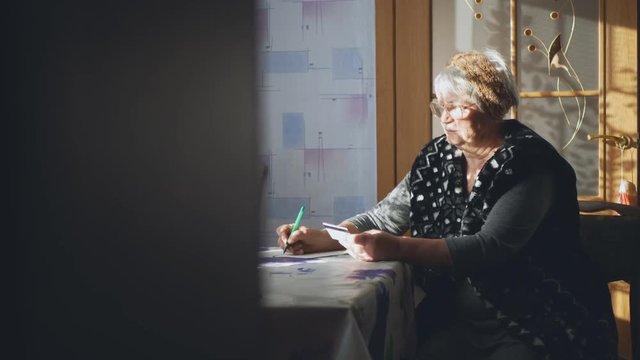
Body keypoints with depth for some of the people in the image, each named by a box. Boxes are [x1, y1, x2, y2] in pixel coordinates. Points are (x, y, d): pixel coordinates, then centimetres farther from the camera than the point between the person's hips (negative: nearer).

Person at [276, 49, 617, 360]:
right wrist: (323, 237, -7)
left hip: (541, 323, -4)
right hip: (455, 322, 5)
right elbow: (383, 218, 11)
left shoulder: (527, 162, -11)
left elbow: (490, 248, -22)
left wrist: (399, 249, -30)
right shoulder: (435, 159, 8)